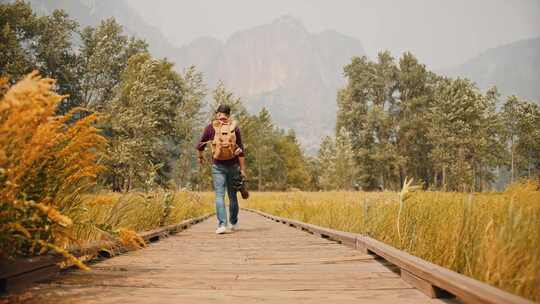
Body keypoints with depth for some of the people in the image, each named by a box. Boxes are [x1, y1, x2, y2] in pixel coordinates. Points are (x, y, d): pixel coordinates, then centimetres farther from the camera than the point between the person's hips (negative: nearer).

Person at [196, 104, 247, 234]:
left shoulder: (210, 127, -1)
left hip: (218, 166, -1)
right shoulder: (235, 128, 0)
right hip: (233, 165, 1)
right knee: (232, 195, 13)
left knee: (219, 195, -2)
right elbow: (241, 151, -2)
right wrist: (242, 169, 3)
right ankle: (234, 223, 25)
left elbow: (200, 145, 7)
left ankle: (222, 224, -13)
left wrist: (201, 157, 27)